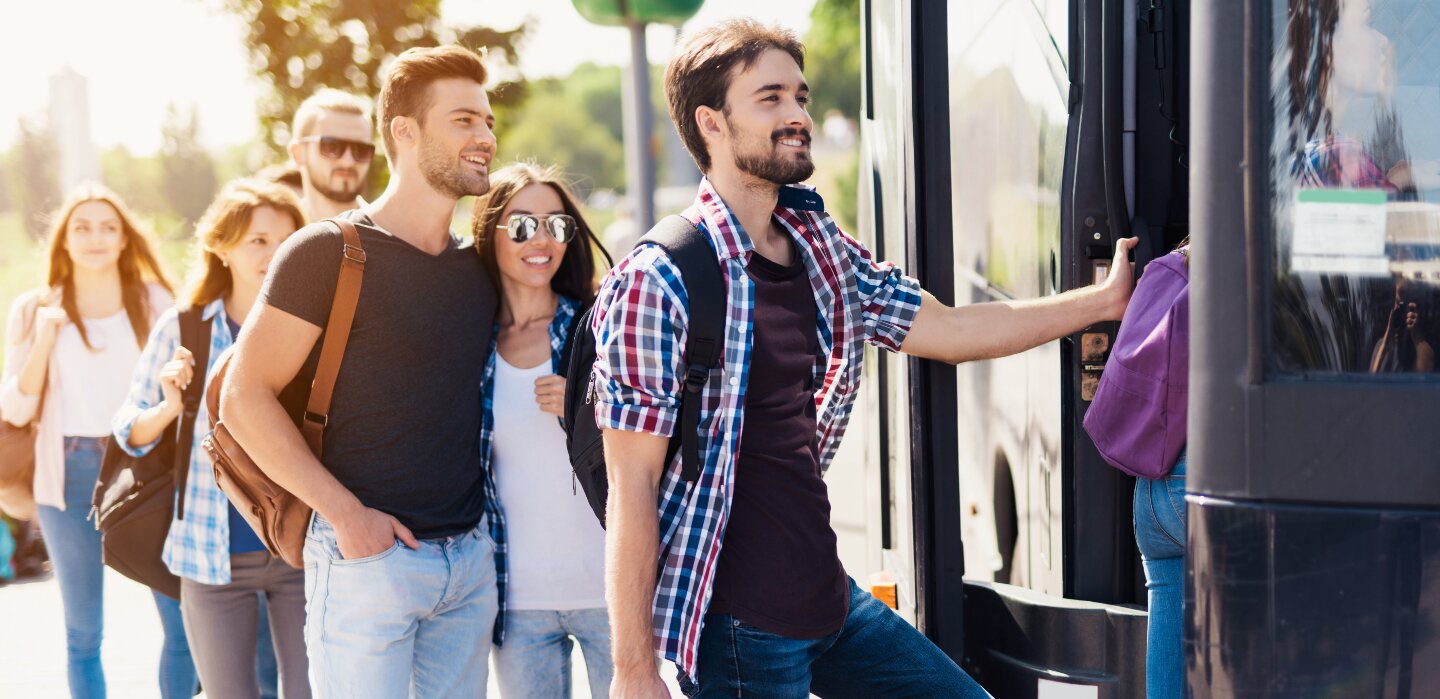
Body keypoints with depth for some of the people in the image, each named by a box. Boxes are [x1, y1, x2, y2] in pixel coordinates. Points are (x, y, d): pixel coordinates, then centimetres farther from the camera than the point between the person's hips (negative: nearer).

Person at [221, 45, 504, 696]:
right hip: (368, 553, -6)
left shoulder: (477, 267, 11)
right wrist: (345, 513, -15)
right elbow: (244, 397, -11)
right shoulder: (329, 252, -8)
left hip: (472, 556, 6)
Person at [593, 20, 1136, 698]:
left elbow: (949, 329, 16)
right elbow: (632, 486, -16)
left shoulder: (821, 249, 7)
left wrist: (1104, 299, 13)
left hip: (831, 598, 8)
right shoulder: (656, 282, -16)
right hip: (736, 628, -8)